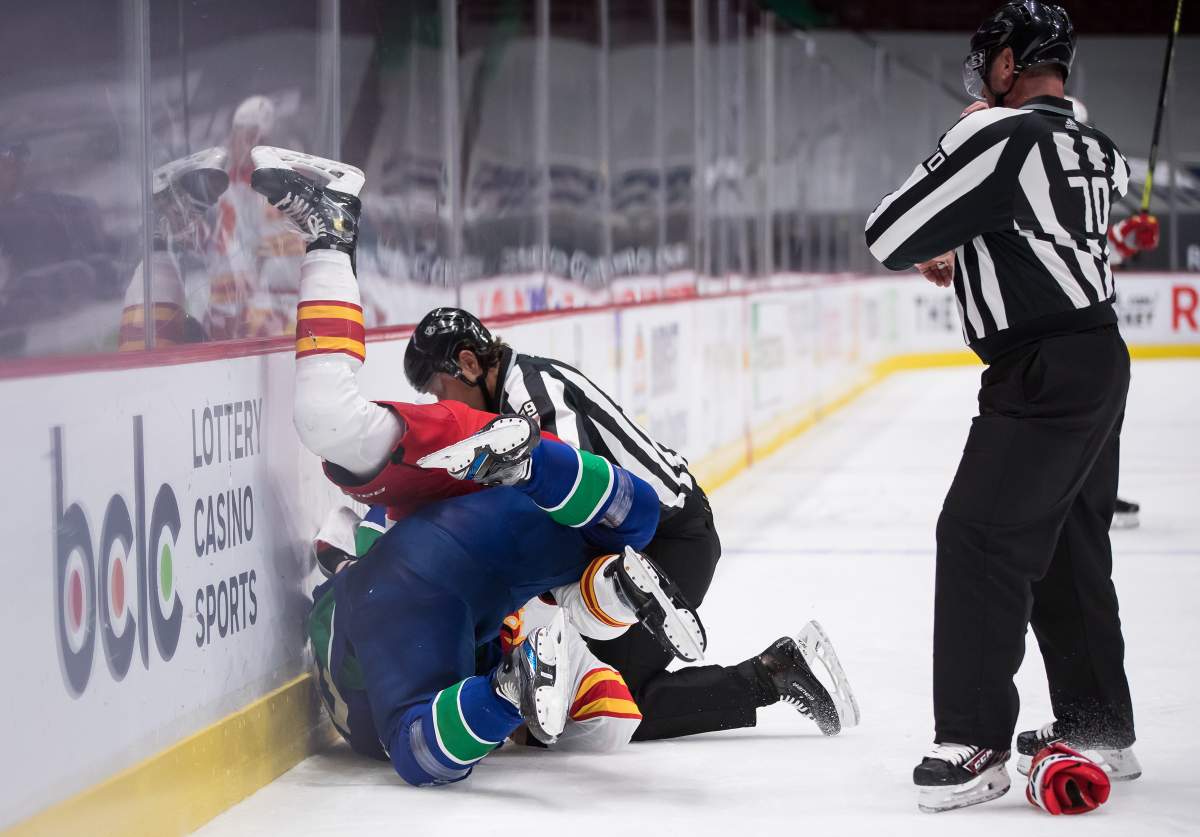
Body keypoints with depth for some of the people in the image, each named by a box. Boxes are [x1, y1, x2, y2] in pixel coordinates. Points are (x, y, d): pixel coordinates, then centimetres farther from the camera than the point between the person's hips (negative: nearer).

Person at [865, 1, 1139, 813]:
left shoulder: (999, 135, -15)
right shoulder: (1091, 145, 12)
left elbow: (889, 236, -14)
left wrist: (938, 247, 5)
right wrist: (965, 257, 28)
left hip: (1045, 372, -10)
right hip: (1099, 359, 10)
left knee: (981, 536, -9)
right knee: (1068, 546, 17)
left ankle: (976, 743, -11)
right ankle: (1098, 726, 26)